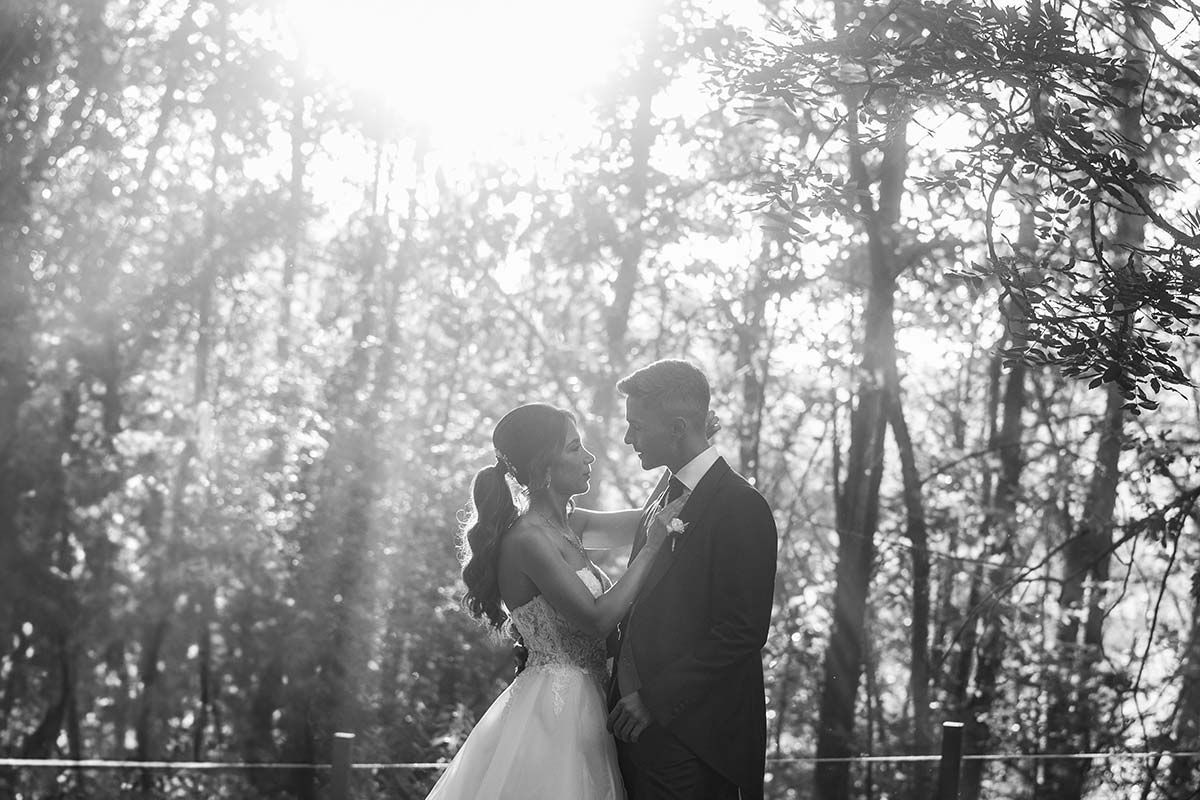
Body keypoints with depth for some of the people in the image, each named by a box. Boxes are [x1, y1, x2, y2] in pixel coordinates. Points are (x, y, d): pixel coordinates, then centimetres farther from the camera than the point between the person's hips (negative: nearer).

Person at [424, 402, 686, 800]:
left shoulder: (559, 525, 11)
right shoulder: (527, 539, -16)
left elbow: (639, 521, 19)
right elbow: (598, 618, -20)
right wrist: (652, 547, -14)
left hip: (583, 704, 9)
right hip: (555, 712, -9)